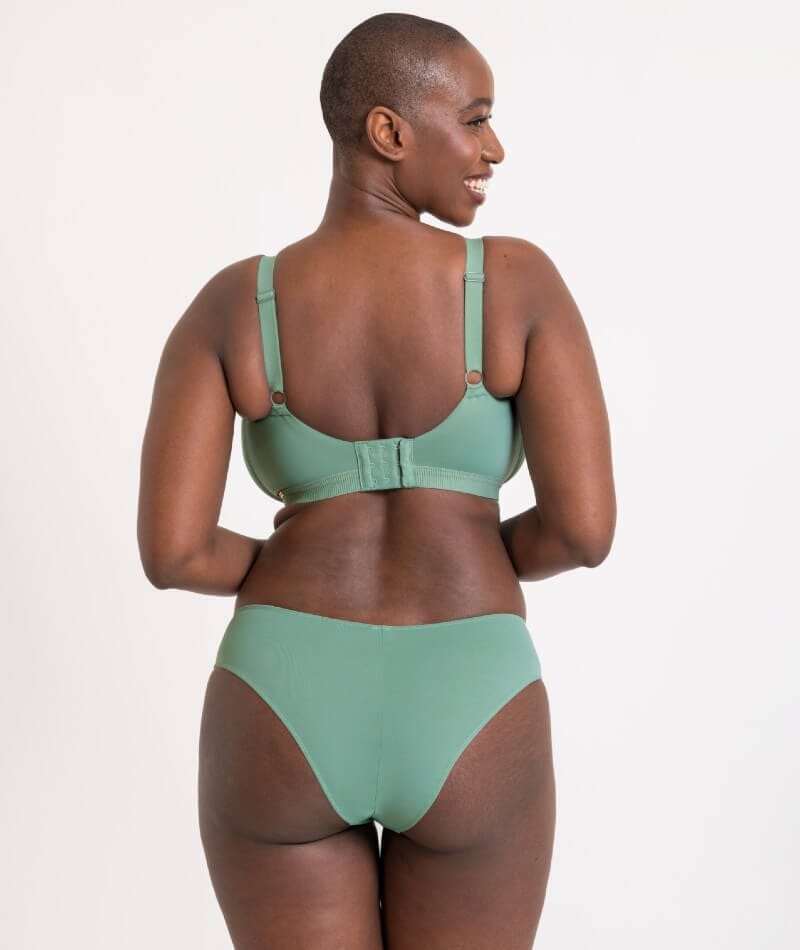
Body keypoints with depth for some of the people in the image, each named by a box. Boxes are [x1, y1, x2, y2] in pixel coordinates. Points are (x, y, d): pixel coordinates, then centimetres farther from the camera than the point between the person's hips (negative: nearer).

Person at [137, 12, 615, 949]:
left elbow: (168, 549, -8)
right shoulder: (522, 281, -7)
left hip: (284, 722, 1)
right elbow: (586, 526, -11)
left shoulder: (228, 307, -2)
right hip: (465, 731, -1)